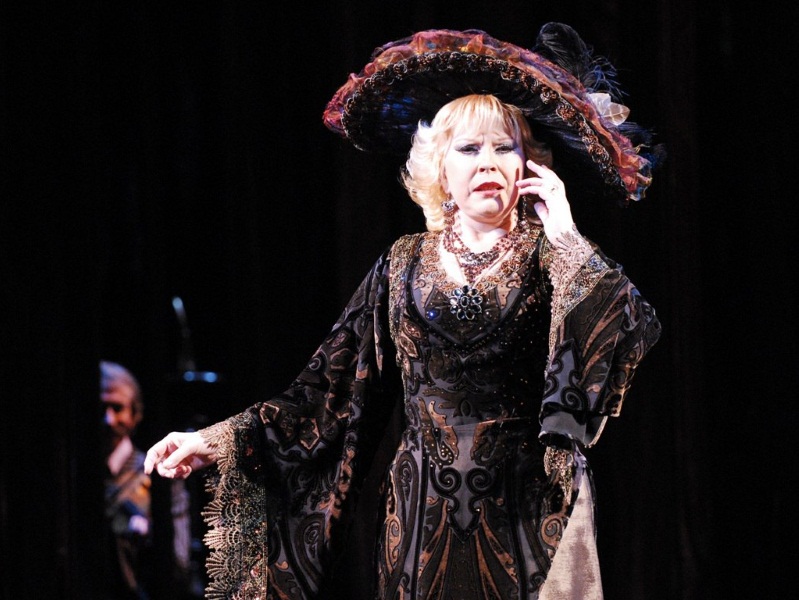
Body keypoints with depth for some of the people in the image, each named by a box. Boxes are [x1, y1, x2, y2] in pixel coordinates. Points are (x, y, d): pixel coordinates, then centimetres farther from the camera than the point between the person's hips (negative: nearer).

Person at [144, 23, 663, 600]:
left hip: (526, 523, -2)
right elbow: (332, 387, 4)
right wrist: (220, 441, -3)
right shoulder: (406, 265, 6)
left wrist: (566, 236, -13)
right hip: (422, 521, 2)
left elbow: (632, 334, -18)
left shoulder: (549, 260, -1)